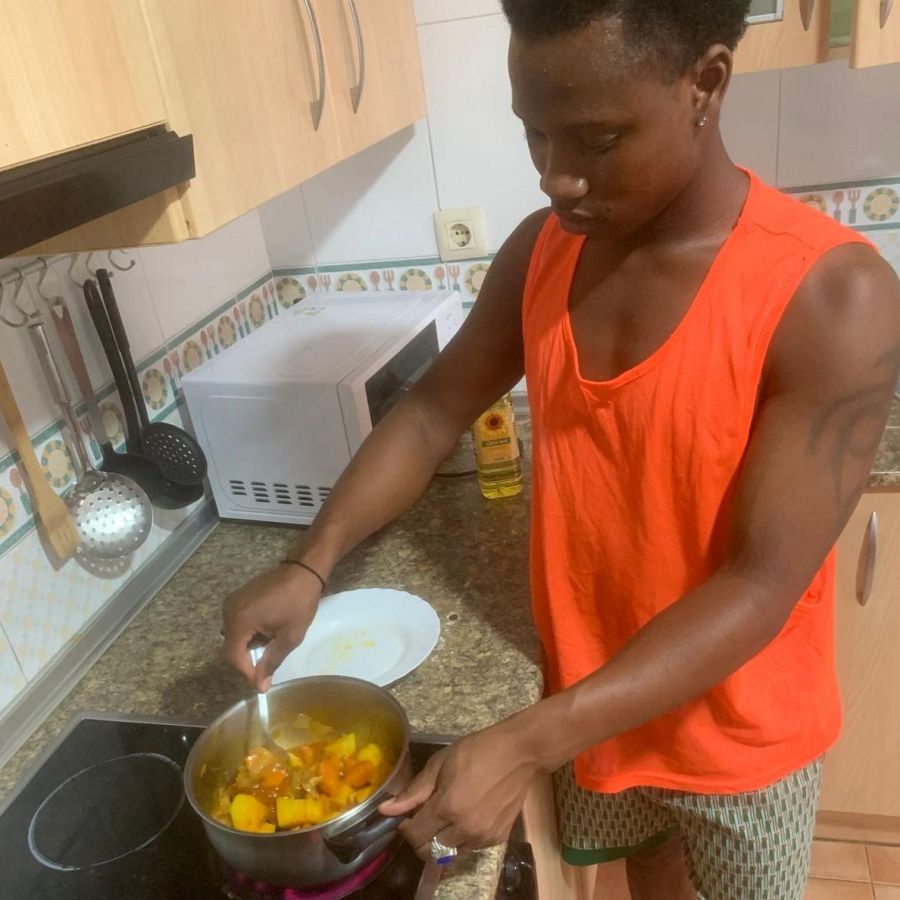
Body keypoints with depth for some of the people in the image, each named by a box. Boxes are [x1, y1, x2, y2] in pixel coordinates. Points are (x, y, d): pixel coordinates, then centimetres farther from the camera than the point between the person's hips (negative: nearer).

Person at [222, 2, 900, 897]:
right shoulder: (543, 249, -11)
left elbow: (758, 587, -29)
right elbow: (436, 406, -2)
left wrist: (524, 745, -34)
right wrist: (311, 563, -15)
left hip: (734, 728, -3)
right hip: (592, 695, 4)